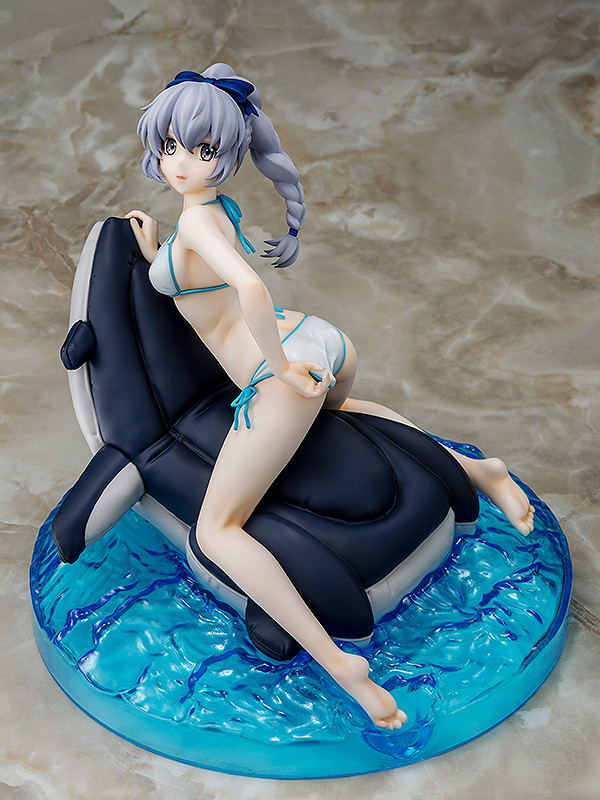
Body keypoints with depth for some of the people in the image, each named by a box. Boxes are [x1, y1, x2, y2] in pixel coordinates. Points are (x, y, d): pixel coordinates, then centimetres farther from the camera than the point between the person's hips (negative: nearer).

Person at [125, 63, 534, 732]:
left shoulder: (195, 220, -14)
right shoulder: (220, 209, 13)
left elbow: (251, 290, -34)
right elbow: (188, 294, 25)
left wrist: (281, 370, -22)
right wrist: (152, 254, 14)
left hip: (284, 376, -9)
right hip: (323, 342, 9)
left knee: (217, 533, -2)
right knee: (332, 407, 45)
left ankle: (339, 663, -15)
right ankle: (476, 469, 31)